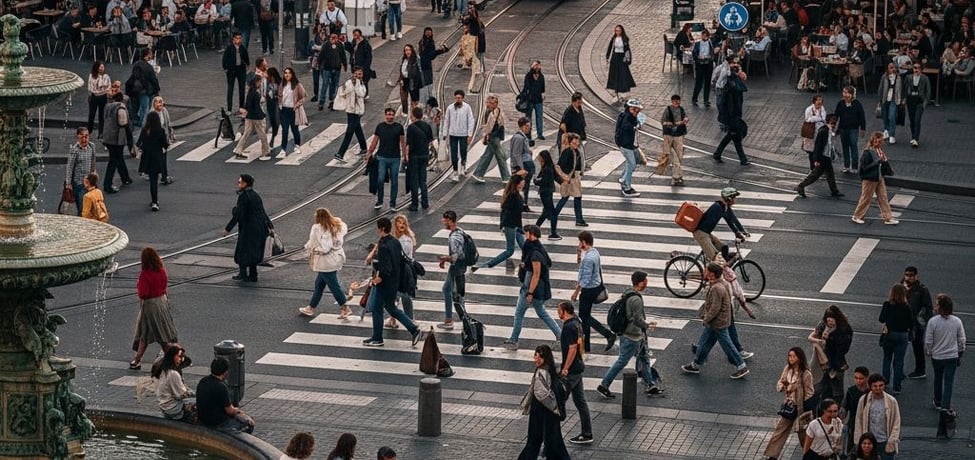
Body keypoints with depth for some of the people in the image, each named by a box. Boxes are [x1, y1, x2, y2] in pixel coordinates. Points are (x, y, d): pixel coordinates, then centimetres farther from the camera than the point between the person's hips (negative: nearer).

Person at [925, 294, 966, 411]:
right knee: (949, 382, 5)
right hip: (952, 356, 0)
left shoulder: (933, 321, -17)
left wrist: (929, 352, 9)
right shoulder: (957, 321, -10)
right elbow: (961, 340, -1)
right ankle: (946, 405, -1)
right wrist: (960, 353, 14)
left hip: (936, 356, 0)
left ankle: (938, 402, 34)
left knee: (938, 380, 20)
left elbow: (928, 341, -11)